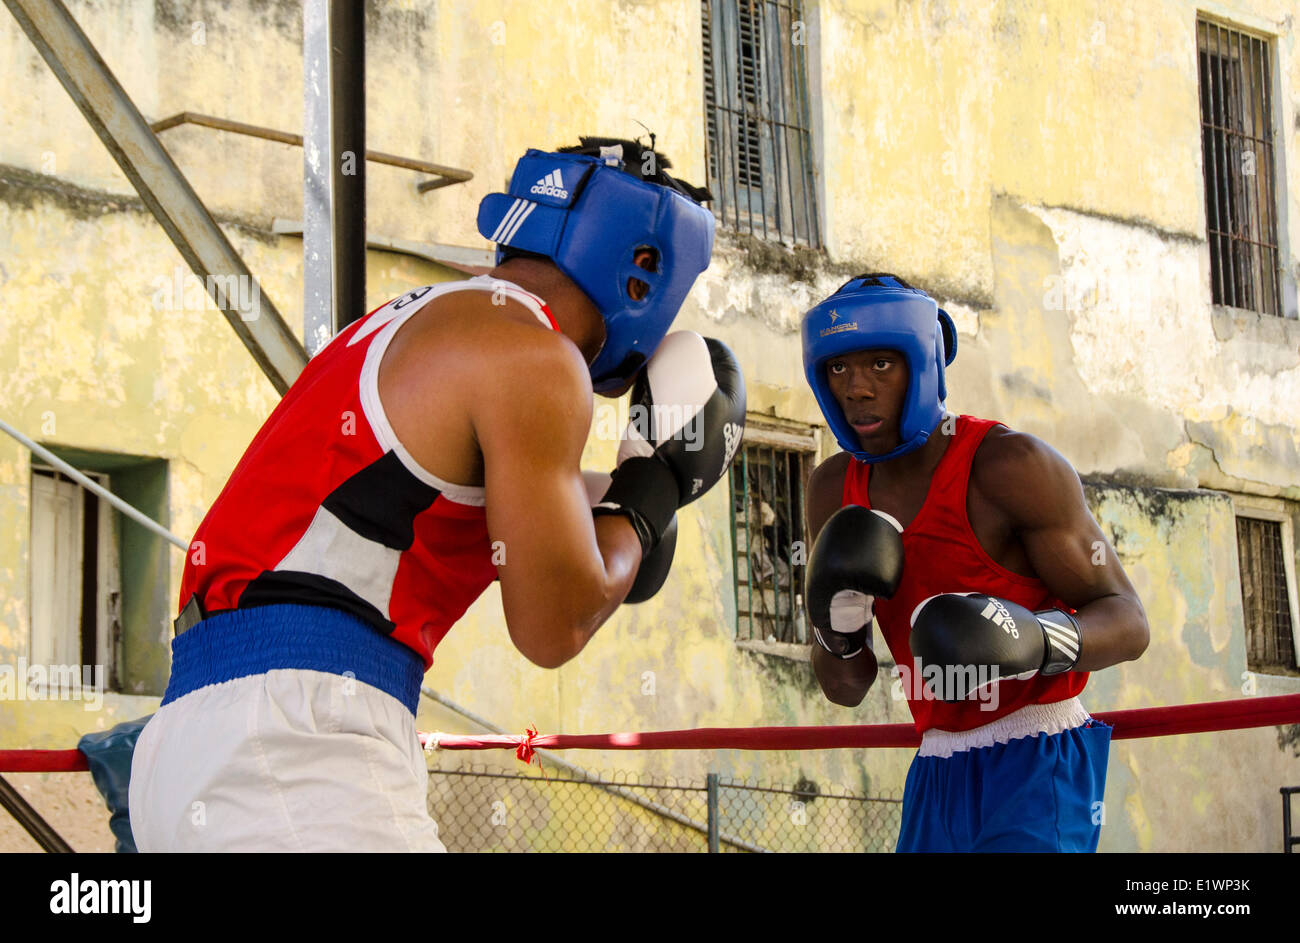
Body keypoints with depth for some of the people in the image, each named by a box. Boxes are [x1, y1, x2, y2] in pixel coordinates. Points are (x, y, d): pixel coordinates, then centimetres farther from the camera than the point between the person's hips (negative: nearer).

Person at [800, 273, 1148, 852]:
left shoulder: (1009, 463, -13)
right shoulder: (835, 491, 6)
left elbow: (1127, 625, -11)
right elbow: (845, 687, 9)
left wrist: (1034, 639, -31)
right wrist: (836, 626, -14)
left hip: (1039, 767, -7)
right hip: (940, 777, 7)